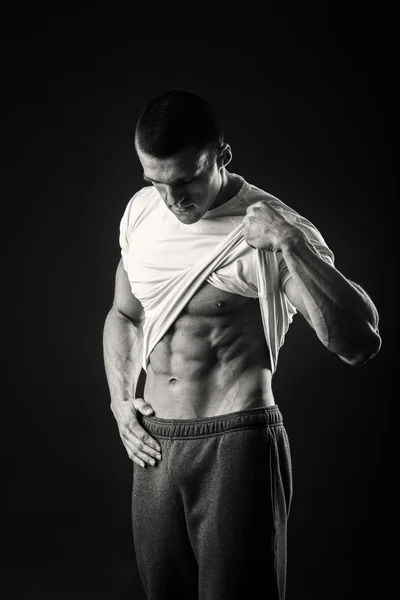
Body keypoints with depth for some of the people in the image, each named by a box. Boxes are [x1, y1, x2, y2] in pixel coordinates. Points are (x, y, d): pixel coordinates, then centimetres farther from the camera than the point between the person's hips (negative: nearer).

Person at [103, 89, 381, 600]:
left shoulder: (273, 230, -13)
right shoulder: (141, 211, 5)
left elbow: (360, 344, -24)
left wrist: (291, 245, -31)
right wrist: (120, 399, 8)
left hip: (235, 446, -6)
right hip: (153, 446, 6)